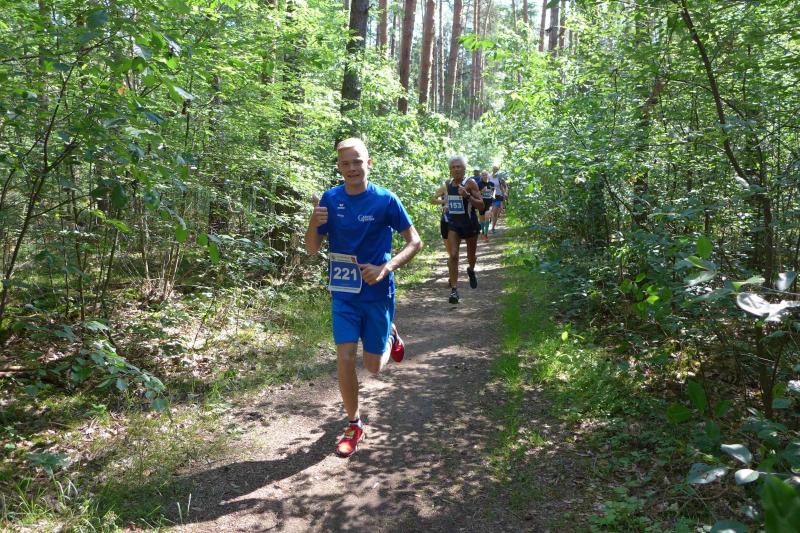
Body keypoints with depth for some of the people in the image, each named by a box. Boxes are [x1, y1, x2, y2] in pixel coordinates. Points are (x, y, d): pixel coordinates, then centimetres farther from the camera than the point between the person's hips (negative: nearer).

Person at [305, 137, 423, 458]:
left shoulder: (385, 200, -11)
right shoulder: (330, 199, -3)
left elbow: (415, 242, -6)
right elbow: (312, 249, 0)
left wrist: (385, 268, -21)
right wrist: (313, 225, -21)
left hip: (377, 293, -2)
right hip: (344, 294, 2)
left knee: (373, 366, 9)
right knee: (345, 361, -3)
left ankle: (390, 337, 44)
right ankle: (354, 425, 18)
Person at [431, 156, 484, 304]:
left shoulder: (470, 184, -11)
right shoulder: (446, 185, 2)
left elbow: (481, 205, -17)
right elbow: (433, 199, 19)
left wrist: (467, 195, -28)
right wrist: (443, 201, 3)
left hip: (470, 224, -2)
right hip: (453, 224, 2)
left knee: (471, 256, 15)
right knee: (453, 255, -14)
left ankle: (471, 270, 51)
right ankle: (454, 289, -11)